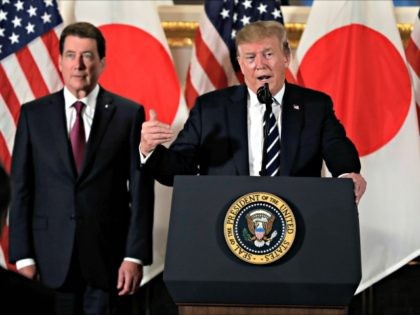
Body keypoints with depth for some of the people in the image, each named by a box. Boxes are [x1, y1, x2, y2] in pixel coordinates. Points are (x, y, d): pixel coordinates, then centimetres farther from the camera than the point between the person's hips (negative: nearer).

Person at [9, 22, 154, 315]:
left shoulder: (129, 114, 2)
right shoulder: (34, 114, 6)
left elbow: (141, 191, -1)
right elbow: (21, 189, 4)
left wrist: (136, 256, -8)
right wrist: (23, 257, -2)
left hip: (109, 258, -1)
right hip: (52, 258, 1)